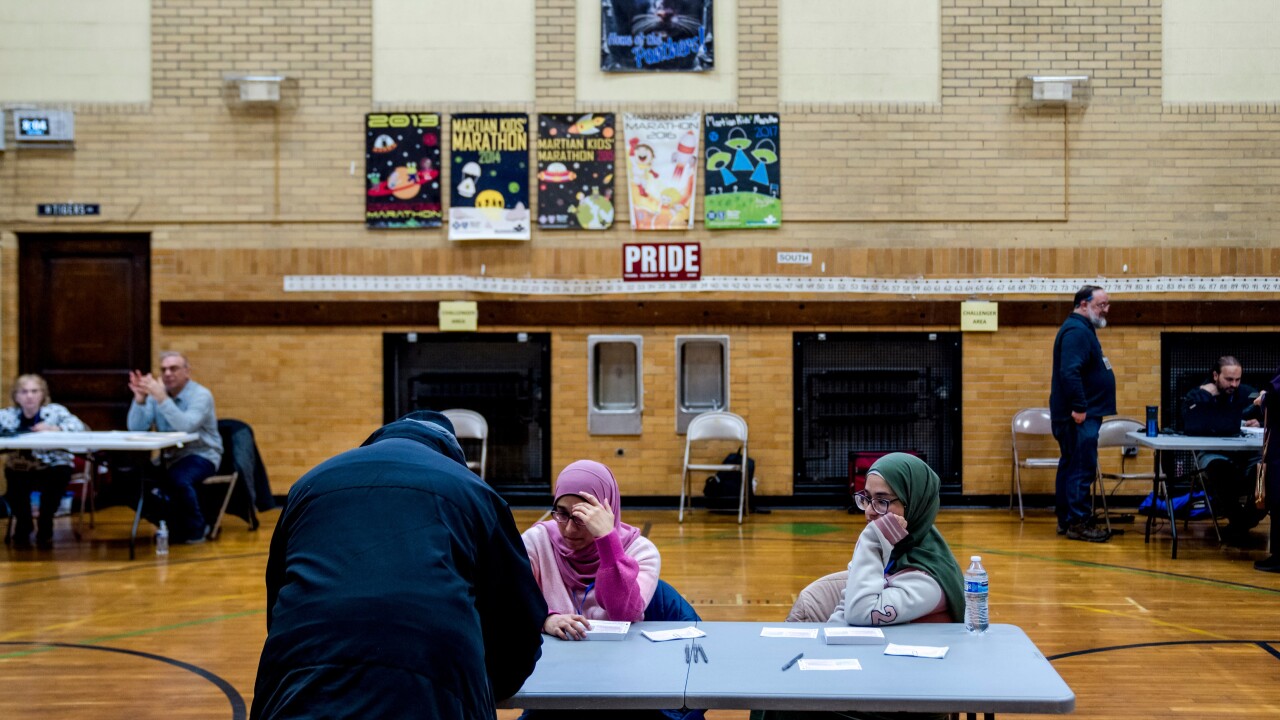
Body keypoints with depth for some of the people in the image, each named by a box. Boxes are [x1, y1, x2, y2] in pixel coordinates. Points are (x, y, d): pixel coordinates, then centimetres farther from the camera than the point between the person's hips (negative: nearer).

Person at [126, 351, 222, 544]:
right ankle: (174, 528, 6)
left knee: (178, 479, -34)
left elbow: (186, 426, -30)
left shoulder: (201, 395, -11)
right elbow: (136, 428, -6)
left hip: (201, 455, -6)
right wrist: (140, 398, -19)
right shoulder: (156, 394, 5)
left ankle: (195, 531, -9)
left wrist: (162, 398, -35)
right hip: (170, 457, 6)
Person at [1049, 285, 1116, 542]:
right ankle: (1078, 523, -5)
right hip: (1079, 415, -11)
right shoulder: (1076, 331, -15)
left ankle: (1066, 520, 18)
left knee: (1071, 467, 13)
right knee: (1082, 468, -8)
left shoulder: (1082, 329, 18)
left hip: (1082, 414, 11)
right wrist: (1079, 407, -26)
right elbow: (1070, 372, -26)